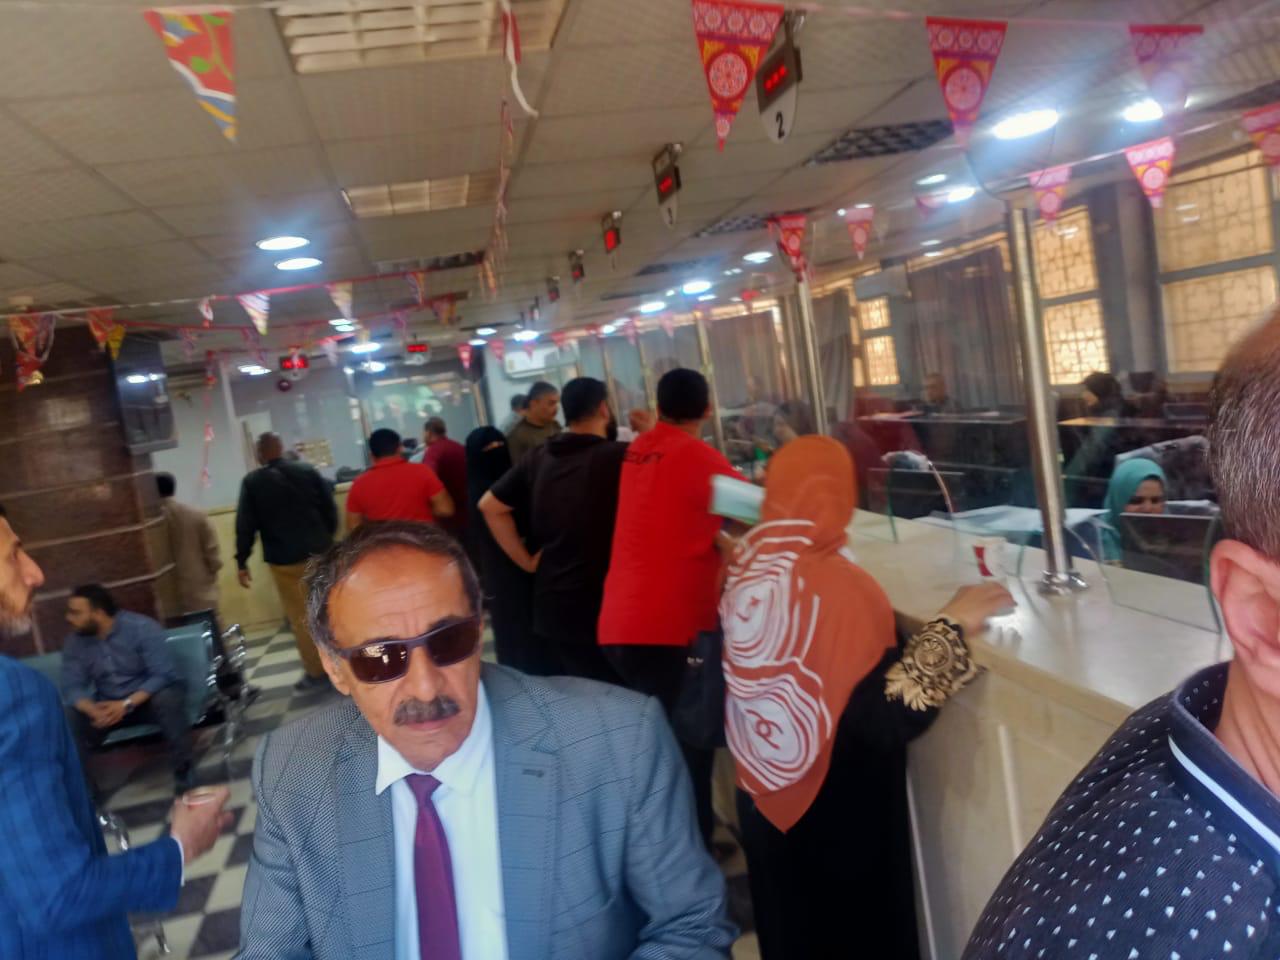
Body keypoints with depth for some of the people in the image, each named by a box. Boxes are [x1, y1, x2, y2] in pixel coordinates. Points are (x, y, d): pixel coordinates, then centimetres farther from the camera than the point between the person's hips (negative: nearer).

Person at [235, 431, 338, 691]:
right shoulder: (309, 472, 2)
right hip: (319, 553, 3)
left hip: (285, 560, -2)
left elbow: (245, 525, -6)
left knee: (301, 617, 5)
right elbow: (330, 509, 3)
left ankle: (317, 673, 8)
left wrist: (242, 562, 1)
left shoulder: (252, 482, -4)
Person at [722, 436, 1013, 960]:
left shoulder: (744, 571, -8)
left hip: (765, 800, 6)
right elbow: (885, 720, -29)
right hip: (841, 812, -6)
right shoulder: (842, 588, -28)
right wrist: (951, 626, -25)